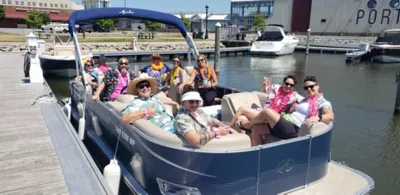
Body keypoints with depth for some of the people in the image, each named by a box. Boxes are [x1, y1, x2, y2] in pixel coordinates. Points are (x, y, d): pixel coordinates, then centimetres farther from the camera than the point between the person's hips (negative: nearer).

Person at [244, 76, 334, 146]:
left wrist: (317, 117, -36)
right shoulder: (305, 99, 26)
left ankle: (247, 125, 6)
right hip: (286, 125, 10)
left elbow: (330, 116, -17)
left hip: (293, 130, -10)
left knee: (267, 111, -23)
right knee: (256, 129, 3)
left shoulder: (322, 102, 0)